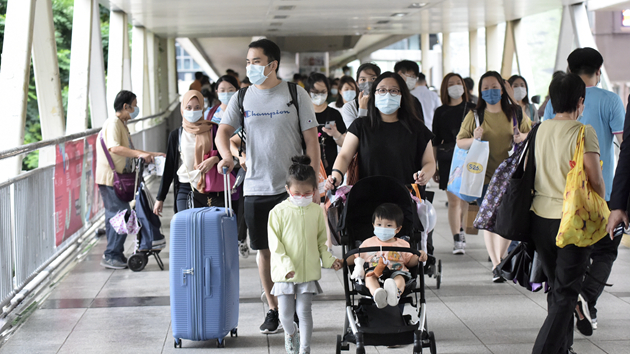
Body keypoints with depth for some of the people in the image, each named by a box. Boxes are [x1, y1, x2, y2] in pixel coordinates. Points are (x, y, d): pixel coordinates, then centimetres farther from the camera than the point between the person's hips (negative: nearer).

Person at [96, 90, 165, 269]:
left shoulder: (122, 124, 19)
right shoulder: (113, 123, -15)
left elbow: (129, 151, 30)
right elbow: (114, 148, -31)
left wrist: (151, 154, 24)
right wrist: (140, 154, -38)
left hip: (117, 178, 11)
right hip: (110, 178, -11)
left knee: (115, 216, 12)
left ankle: (115, 255, 18)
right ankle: (111, 256, -6)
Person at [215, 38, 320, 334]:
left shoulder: (295, 94, -2)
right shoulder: (242, 98, 6)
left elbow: (311, 140, -2)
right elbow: (223, 131, -1)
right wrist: (226, 154, -24)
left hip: (292, 187, -3)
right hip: (256, 188, 3)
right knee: (265, 250, 7)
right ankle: (273, 309, 19)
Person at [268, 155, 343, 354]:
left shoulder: (317, 212, 2)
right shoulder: (278, 212, -6)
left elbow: (321, 241, 12)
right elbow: (275, 243, -7)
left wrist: (329, 260, 0)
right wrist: (285, 265, -17)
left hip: (309, 270, 1)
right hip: (284, 272, -1)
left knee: (304, 311, 1)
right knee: (285, 313, 6)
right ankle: (290, 333, 38)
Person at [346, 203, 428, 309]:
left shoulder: (402, 245, 21)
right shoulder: (368, 243, 22)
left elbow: (409, 261, 23)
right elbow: (355, 257, 26)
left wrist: (419, 257, 2)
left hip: (396, 272, 0)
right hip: (373, 271, 0)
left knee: (400, 278, -36)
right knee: (369, 276, -36)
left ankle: (395, 293, -73)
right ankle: (377, 294, -69)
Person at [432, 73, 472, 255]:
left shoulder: (471, 109, 6)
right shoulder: (441, 112, 7)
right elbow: (435, 141, 8)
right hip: (447, 159, -1)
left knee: (465, 198, 8)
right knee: (453, 200, -7)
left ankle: (460, 229, 32)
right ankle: (457, 240, -6)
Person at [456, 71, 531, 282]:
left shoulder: (515, 114, 5)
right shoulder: (475, 116, 3)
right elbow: (460, 142, 6)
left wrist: (524, 137, -6)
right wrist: (474, 139, -15)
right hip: (485, 176, -1)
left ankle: (500, 258, 23)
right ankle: (496, 265, 6)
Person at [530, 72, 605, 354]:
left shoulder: (541, 129, 4)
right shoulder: (583, 132, -12)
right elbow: (595, 180, -12)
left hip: (539, 217, 6)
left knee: (555, 287, 18)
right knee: (566, 291, 0)